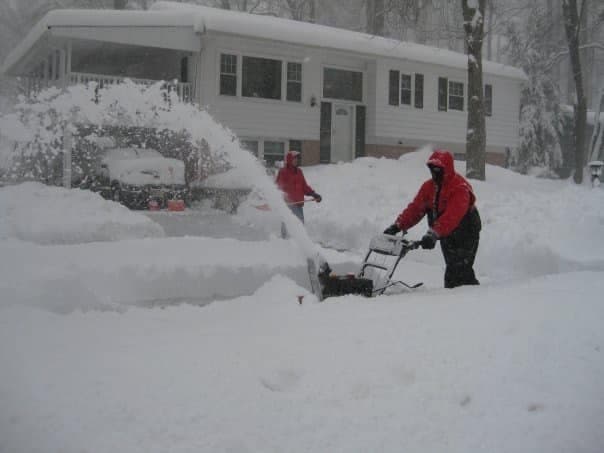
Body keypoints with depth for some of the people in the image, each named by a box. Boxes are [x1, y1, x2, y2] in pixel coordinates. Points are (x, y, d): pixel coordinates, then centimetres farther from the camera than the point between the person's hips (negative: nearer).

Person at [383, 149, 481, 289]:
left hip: (465, 234, -8)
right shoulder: (429, 186, 2)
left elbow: (451, 216, -36)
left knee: (456, 273, -14)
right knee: (453, 268, 15)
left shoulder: (460, 188, -23)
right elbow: (415, 208, -4)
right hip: (446, 234, 8)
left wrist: (433, 234, -46)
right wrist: (397, 226, -17)